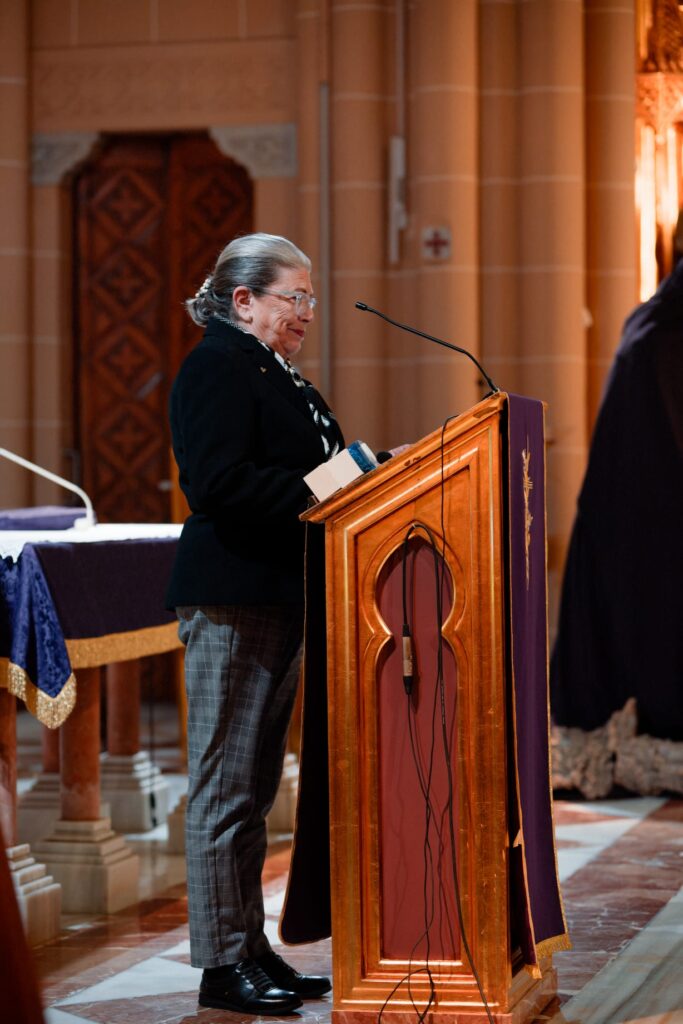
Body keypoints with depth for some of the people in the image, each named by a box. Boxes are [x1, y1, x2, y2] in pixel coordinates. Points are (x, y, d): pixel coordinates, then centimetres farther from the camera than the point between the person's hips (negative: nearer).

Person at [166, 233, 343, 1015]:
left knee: (253, 788, 13)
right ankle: (222, 964, -1)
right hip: (232, 600, -10)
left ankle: (250, 949, 19)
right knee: (227, 787, -5)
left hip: (276, 599, 10)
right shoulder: (216, 367, -10)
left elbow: (299, 467, 25)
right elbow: (220, 481, -21)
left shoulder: (272, 375, 20)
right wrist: (320, 495, -21)